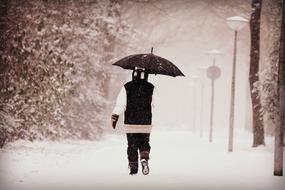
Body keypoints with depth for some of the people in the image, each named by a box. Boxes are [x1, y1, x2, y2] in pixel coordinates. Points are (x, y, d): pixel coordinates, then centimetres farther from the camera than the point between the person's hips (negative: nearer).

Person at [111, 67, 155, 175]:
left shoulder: (127, 88, -5)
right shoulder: (151, 88, -3)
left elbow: (120, 104, -9)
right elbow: (153, 104, 2)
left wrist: (114, 117, -3)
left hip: (131, 123, -1)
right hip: (146, 123, 1)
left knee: (132, 146, 9)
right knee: (144, 144, 14)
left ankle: (133, 168, 10)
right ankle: (144, 159, -11)